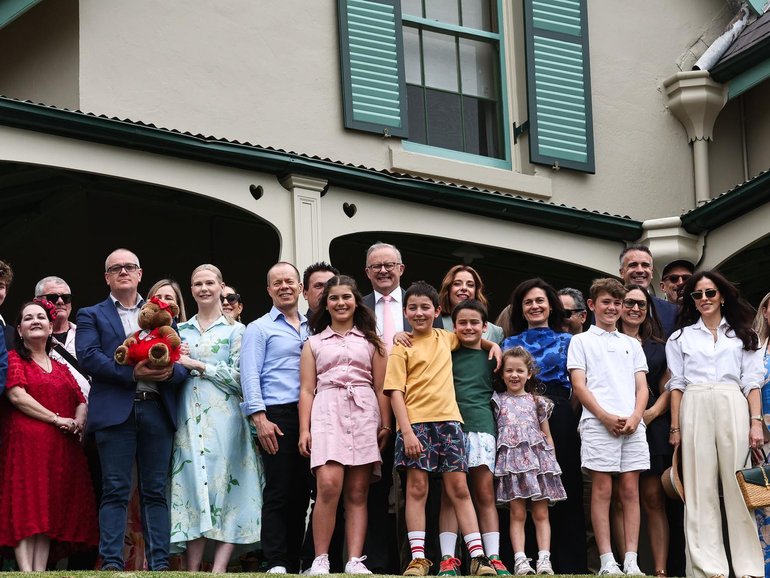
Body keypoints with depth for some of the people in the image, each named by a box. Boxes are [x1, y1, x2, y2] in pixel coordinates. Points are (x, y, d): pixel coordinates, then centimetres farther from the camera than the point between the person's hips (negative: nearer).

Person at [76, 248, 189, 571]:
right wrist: (132, 373, -15)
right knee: (115, 492, -5)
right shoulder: (92, 316, 12)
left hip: (157, 410, 3)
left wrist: (170, 371, -12)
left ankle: (159, 563, 2)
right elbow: (88, 356, -5)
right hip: (115, 411, -3)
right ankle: (111, 563, -6)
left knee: (156, 491, 3)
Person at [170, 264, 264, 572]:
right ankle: (192, 571, -4)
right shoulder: (180, 331, 16)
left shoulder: (235, 330, 5)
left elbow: (238, 376, -5)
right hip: (189, 419, 3)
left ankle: (219, 569, -10)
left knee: (223, 484, -8)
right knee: (191, 483, -4)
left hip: (223, 417, -3)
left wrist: (197, 365, -8)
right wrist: (176, 363, -4)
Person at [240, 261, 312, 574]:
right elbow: (250, 376, -2)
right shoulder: (259, 329, 6)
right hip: (278, 415, -4)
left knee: (302, 491, 4)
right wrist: (259, 417, -13)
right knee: (278, 492, -7)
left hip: (311, 415, 5)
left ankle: (294, 562, 9)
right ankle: (276, 564, -7)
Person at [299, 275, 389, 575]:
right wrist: (304, 429, 0)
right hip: (327, 412, -1)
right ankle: (320, 560, -14)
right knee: (329, 485, -19)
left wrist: (385, 425, 1)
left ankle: (355, 561, -5)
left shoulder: (370, 341, 17)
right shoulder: (314, 343, 16)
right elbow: (307, 390, 10)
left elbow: (380, 388, 12)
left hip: (364, 415, 1)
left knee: (357, 492, -3)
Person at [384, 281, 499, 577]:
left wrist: (492, 345, 20)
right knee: (417, 487, -3)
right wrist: (407, 432, -16)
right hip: (416, 422, -3)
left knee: (458, 487, 2)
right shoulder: (402, 349, 0)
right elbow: (396, 393, -6)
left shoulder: (445, 338, 14)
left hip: (448, 420, 3)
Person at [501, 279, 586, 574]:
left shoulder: (566, 341, 12)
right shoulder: (510, 343, 16)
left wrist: (567, 414, -2)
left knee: (565, 486, -5)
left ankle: (570, 564, -5)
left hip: (560, 417, -1)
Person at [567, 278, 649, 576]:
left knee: (630, 490, -1)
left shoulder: (632, 344, 21)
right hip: (598, 424, -3)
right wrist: (606, 417, -12)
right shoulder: (581, 341, 10)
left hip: (632, 425, 3)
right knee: (602, 490, -5)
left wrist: (635, 417, -6)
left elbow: (642, 387, 14)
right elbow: (579, 386, 1)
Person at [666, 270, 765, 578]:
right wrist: (675, 427, 1)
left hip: (733, 408, 0)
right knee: (700, 489, -4)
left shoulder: (742, 335, 14)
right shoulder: (681, 338, 15)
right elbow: (677, 384, 10)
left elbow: (751, 381, 8)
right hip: (694, 410, 0)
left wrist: (756, 422, -3)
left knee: (738, 486, -4)